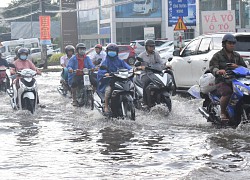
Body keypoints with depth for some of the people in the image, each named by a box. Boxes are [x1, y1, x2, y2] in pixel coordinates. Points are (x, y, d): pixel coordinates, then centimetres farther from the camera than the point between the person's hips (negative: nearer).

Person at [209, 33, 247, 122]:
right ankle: (223, 113, -18)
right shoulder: (218, 55, 7)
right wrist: (218, 71, -34)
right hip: (222, 81, -4)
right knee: (227, 93, -36)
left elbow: (244, 67, 16)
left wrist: (237, 66, -8)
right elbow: (212, 67, -9)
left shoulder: (237, 56, 22)